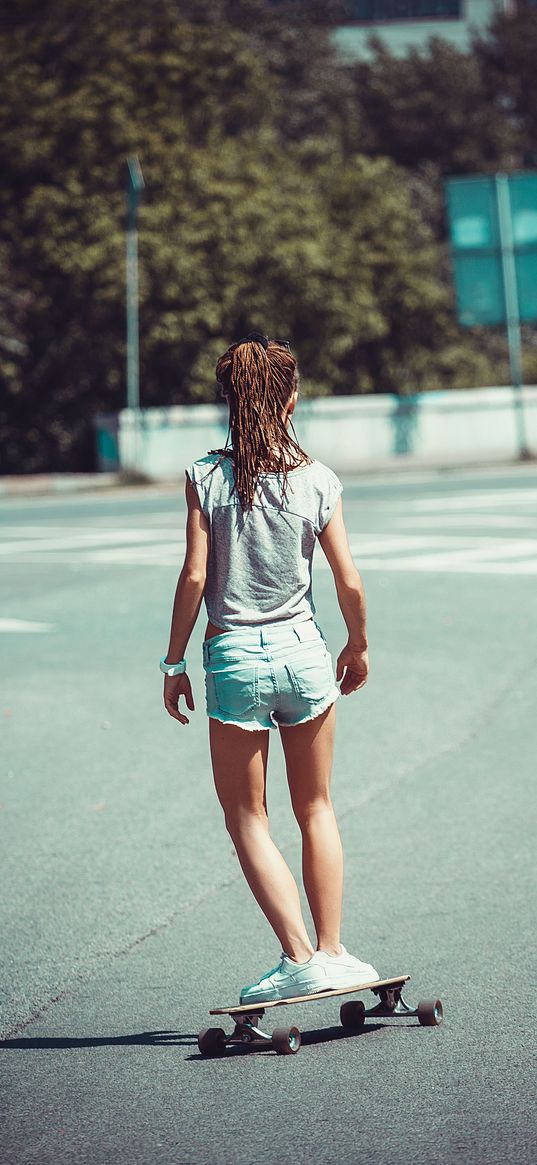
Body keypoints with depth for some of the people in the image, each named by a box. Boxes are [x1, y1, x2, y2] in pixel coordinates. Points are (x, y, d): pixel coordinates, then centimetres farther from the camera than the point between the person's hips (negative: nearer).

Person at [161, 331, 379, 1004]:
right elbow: (349, 583, -1)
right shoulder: (317, 480, -3)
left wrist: (174, 664, 0)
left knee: (246, 818, 9)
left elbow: (194, 577, -10)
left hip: (233, 657, -2)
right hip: (303, 649, 2)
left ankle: (299, 958, 0)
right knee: (315, 808, 17)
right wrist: (358, 646, 17)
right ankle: (331, 953, 16)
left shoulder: (205, 477, -8)